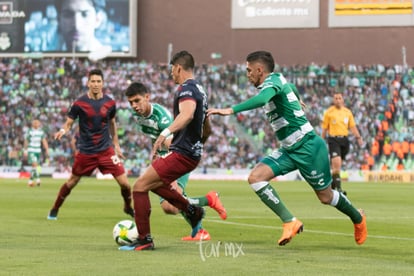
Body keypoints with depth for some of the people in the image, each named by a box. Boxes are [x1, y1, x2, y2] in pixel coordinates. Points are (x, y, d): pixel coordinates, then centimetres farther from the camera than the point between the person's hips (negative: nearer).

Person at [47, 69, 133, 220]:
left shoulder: (110, 103, -1)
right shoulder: (79, 103, -10)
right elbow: (69, 123, -6)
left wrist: (116, 145, 16)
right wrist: (62, 131, -29)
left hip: (106, 150, 2)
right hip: (85, 151, -2)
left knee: (124, 183, -6)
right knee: (72, 182, 10)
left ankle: (128, 207, 22)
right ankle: (54, 210, 29)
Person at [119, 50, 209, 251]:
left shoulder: (186, 88, -14)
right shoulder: (199, 90, 18)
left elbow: (187, 114, -36)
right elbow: (207, 130, 25)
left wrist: (166, 133, -44)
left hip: (181, 154, -10)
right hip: (193, 154, 10)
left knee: (139, 186, -8)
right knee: (155, 182, 29)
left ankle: (144, 240, -7)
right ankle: (192, 212, 27)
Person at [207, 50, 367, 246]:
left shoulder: (273, 81, -16)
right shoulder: (278, 81, 10)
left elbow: (261, 99, -39)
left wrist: (231, 110, -47)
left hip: (308, 147, -9)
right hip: (289, 150, 9)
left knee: (325, 197, 5)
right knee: (255, 177, -11)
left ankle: (358, 218, 34)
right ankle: (290, 222, -12)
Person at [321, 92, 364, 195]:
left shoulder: (347, 112, 11)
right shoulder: (328, 112, 0)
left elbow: (352, 126, 11)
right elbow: (324, 128, 4)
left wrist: (358, 137, -1)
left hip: (344, 140, 4)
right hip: (333, 140, -4)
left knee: (336, 165, 12)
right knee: (337, 164, -18)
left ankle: (332, 184, 31)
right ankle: (338, 188, -19)